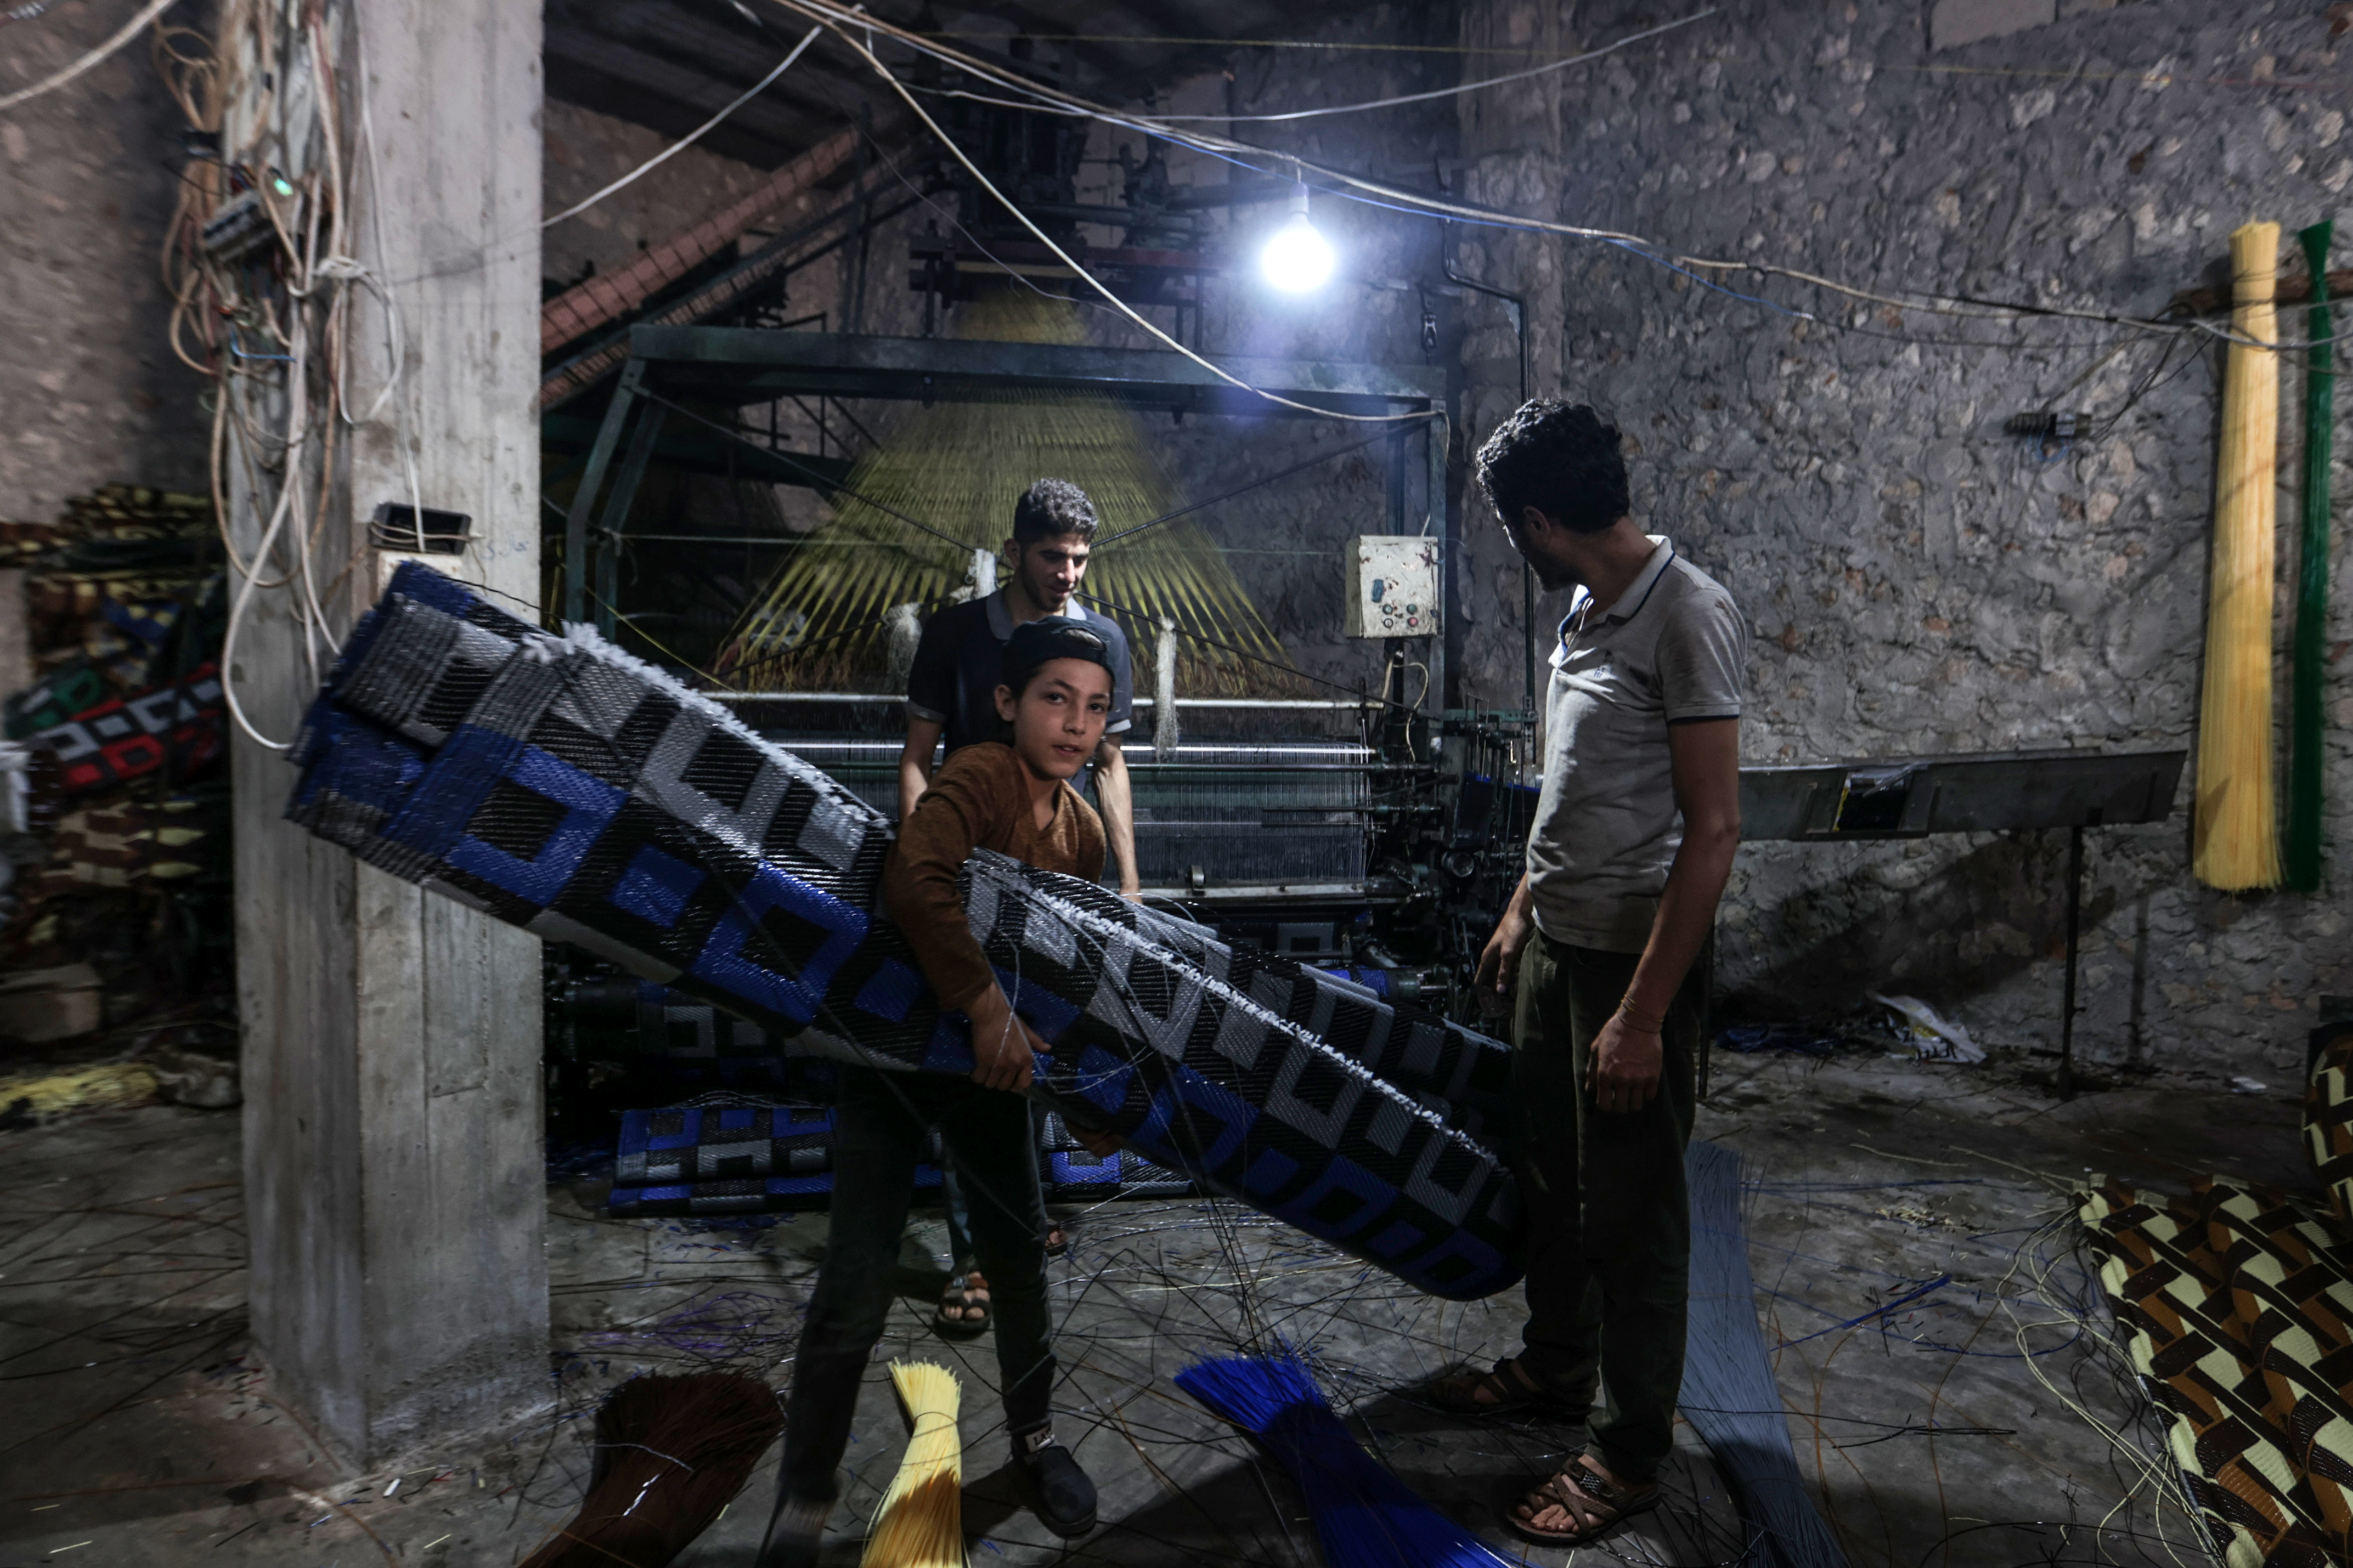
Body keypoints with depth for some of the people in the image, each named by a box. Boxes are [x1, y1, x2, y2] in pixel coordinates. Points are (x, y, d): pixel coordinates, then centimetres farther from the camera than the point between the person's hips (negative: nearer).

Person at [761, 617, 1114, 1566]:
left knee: (1021, 1254, 12)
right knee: (856, 1291, -4)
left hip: (989, 1056, 6)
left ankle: (1034, 1437, 37)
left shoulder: (1082, 829, 2)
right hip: (892, 1043, -6)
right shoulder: (981, 776, -21)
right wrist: (987, 1006, -41)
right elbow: (914, 877, -39)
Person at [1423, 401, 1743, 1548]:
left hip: (1636, 958, -9)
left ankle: (1632, 1450, 26)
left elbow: (1712, 829, -23)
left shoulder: (1687, 614, -20)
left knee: (1631, 1211, 7)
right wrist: (1521, 911, 20)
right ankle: (1555, 1367, 43)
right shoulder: (1586, 611, 8)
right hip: (1554, 944, 9)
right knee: (1548, 1174, 22)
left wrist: (1644, 1013, -23)